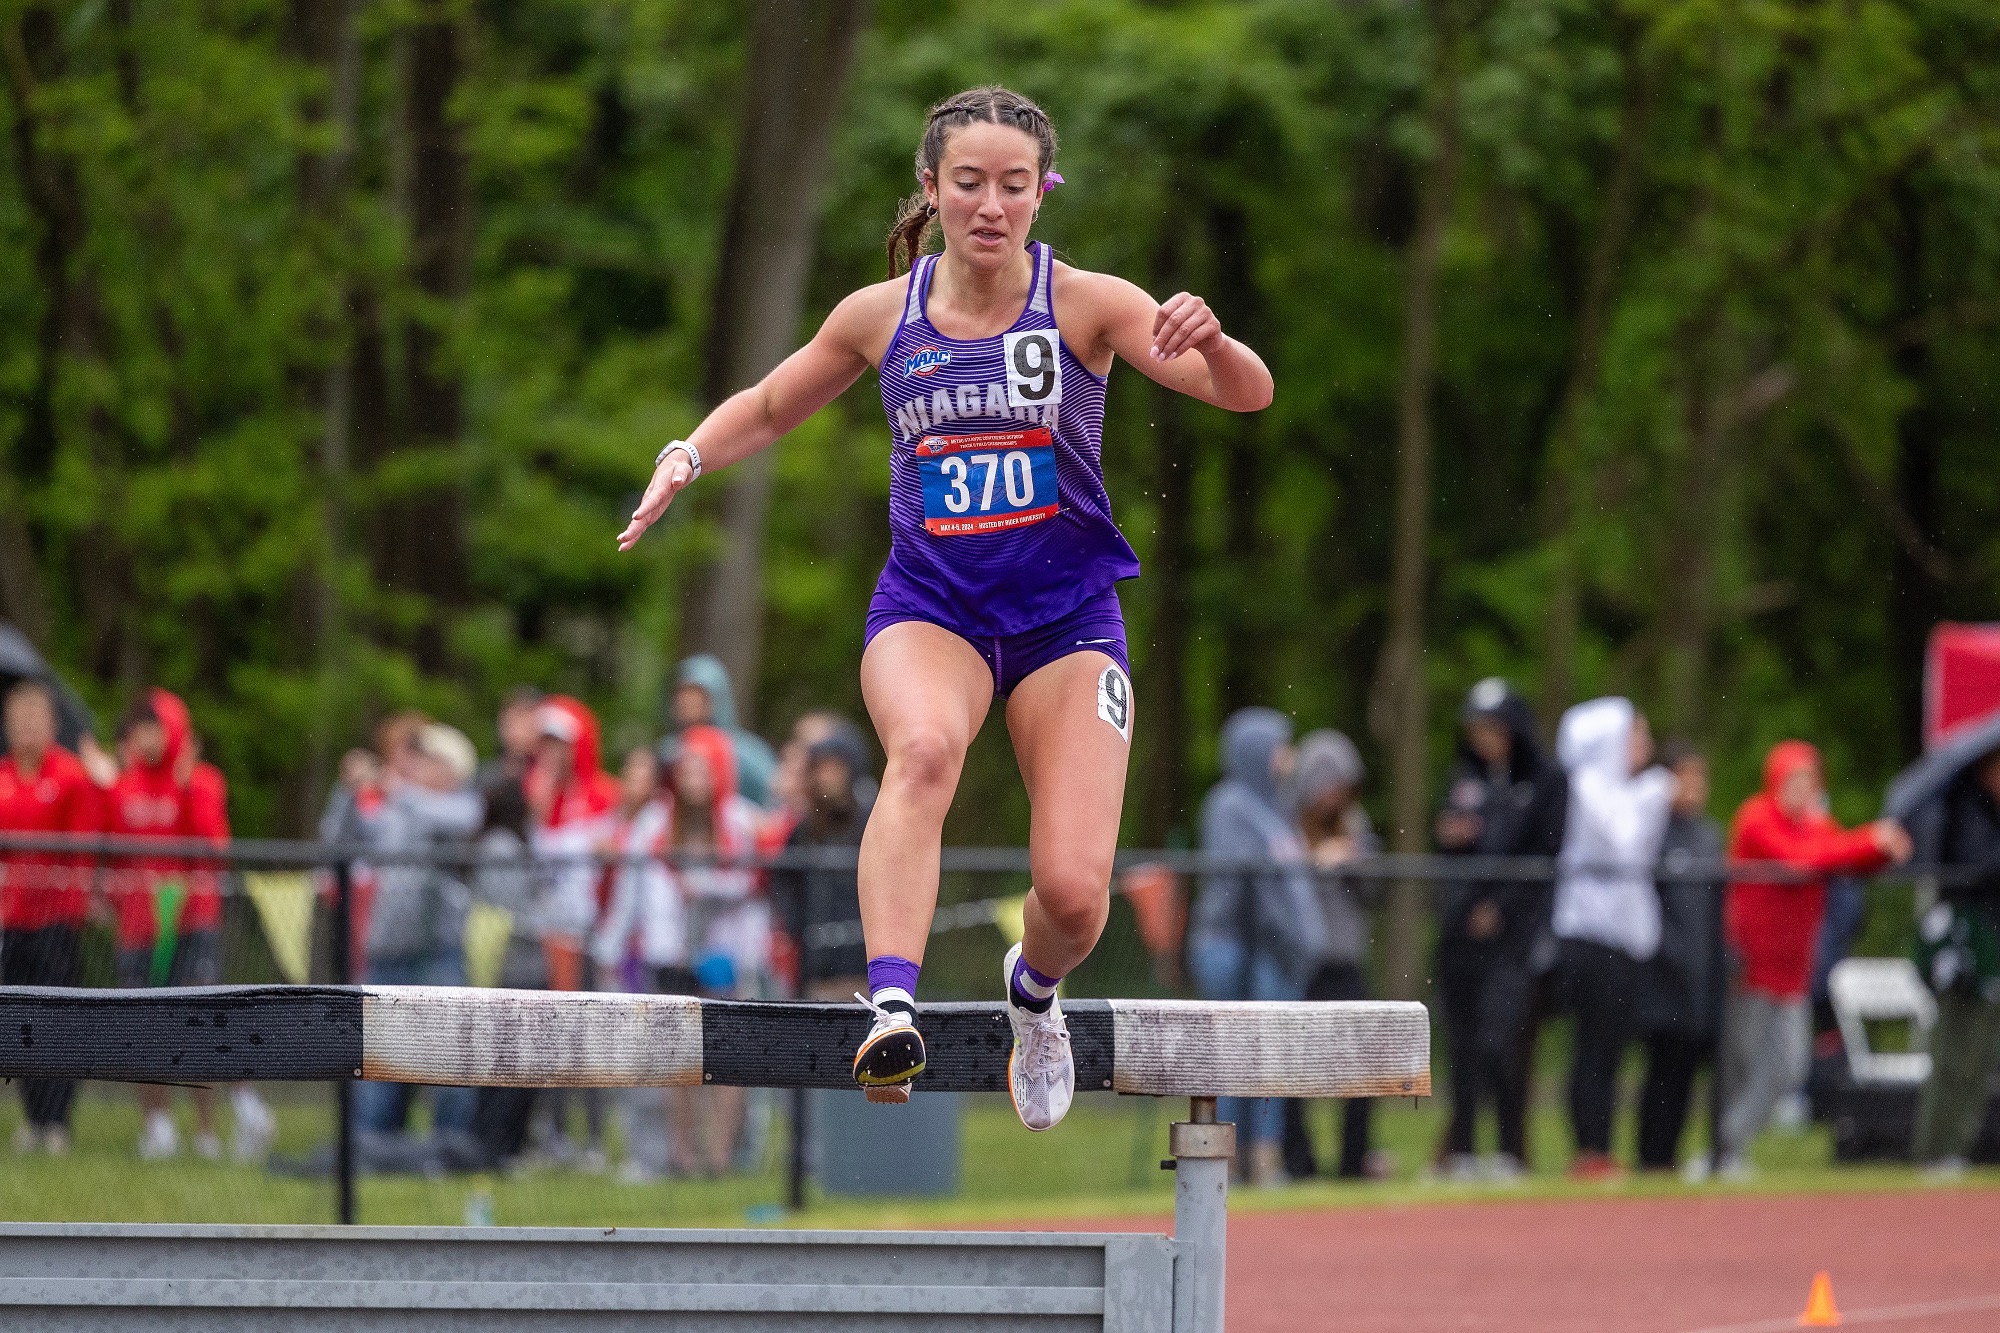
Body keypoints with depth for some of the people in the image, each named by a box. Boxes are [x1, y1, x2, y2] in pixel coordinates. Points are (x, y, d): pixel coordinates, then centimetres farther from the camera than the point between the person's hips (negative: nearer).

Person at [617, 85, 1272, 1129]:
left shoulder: (1086, 305, -7)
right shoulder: (882, 316, 0)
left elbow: (1248, 394, -16)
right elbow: (768, 408, 18)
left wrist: (1207, 346, -38)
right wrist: (689, 455, -2)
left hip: (1066, 613, 0)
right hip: (928, 605, 0)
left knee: (1075, 895, -11)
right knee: (925, 747, -36)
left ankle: (1033, 985, 28)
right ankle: (891, 1007, -49)